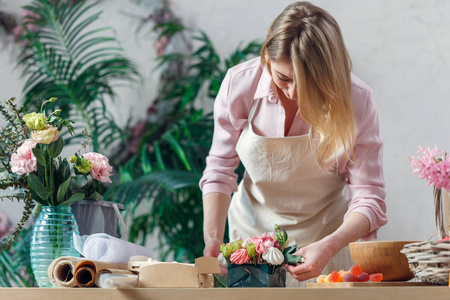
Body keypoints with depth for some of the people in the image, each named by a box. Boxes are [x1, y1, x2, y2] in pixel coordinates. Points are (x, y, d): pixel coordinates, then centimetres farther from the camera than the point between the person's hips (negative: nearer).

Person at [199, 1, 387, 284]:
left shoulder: (356, 100, -23)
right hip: (252, 226, 2)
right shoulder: (240, 83, -19)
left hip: (326, 232, -1)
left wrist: (329, 247, -39)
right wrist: (212, 241, -18)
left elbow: (368, 198, -22)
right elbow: (220, 168, -8)